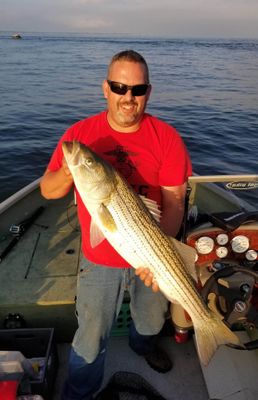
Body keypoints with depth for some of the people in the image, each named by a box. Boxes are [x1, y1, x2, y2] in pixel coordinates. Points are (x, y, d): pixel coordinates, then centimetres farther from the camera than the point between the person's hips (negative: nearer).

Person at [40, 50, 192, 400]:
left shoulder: (166, 137, -12)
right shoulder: (80, 133, -10)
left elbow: (174, 202, -16)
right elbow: (47, 190, -7)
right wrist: (68, 173, -29)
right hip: (99, 259, -1)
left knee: (152, 319, 28)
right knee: (91, 338, 14)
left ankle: (143, 343, 65)